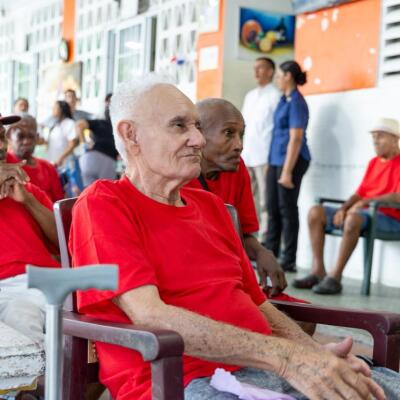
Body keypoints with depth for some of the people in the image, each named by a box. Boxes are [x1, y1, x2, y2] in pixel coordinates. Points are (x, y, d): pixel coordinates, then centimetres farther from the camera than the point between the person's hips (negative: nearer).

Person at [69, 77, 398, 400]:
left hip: (261, 366, 8)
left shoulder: (210, 204, 20)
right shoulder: (103, 203, -3)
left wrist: (317, 354, -2)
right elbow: (150, 317, -15)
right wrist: (284, 356, -20)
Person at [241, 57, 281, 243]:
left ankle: (263, 240, -2)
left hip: (264, 157, -7)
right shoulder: (250, 96, 20)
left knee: (265, 203, -4)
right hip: (246, 157, 7)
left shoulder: (275, 96, -2)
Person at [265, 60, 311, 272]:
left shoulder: (296, 102, -12)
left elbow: (296, 138, -18)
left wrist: (287, 171, -21)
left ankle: (289, 260, 2)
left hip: (291, 160, -9)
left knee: (287, 208, -5)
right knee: (273, 208, 10)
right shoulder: (284, 99, 14)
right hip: (276, 159, 9)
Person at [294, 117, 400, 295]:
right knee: (315, 212, -8)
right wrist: (343, 208, -1)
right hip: (363, 212, 8)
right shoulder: (373, 162, 20)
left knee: (353, 218, -40)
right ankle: (318, 272, -16)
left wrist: (366, 202, -19)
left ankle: (335, 277, -34)